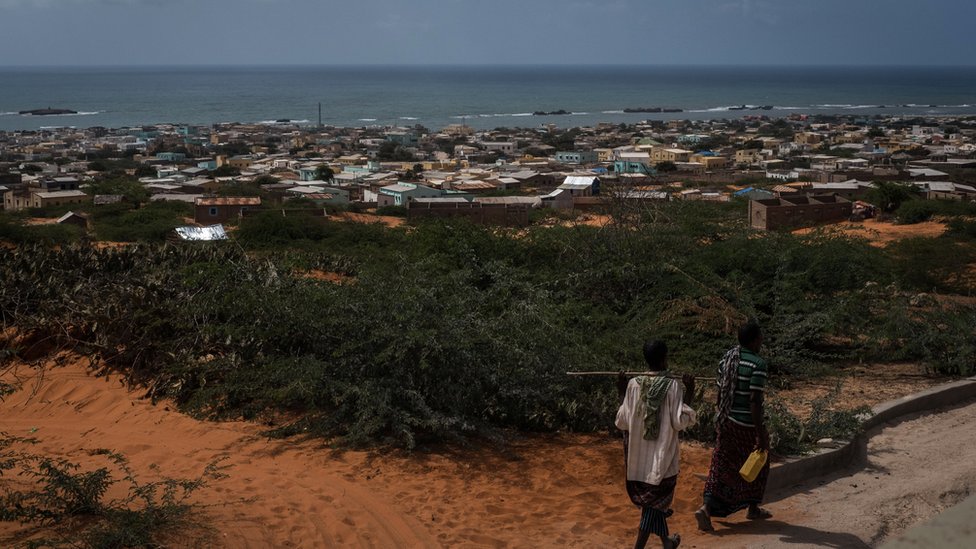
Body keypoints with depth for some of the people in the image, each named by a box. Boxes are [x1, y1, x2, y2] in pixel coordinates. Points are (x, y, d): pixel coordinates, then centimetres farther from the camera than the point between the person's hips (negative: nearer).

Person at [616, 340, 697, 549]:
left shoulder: (634, 384, -6)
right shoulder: (673, 386, -14)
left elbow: (623, 422, -2)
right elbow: (680, 421, -15)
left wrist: (621, 393, 7)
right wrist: (689, 394, -9)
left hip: (639, 457, 4)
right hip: (662, 455, -4)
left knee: (651, 498, 19)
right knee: (655, 500, 6)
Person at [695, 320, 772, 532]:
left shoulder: (727, 359, 5)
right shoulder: (758, 364, -18)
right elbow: (754, 401, -22)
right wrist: (760, 434, -19)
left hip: (727, 421, 6)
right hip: (748, 425, -6)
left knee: (722, 467, 8)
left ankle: (706, 508, -6)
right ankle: (753, 508, 31)